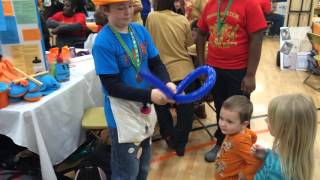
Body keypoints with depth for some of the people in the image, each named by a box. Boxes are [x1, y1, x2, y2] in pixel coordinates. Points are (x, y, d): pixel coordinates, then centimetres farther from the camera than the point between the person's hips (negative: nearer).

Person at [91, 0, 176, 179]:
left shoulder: (141, 30, -2)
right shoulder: (103, 43, -20)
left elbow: (156, 63, 1)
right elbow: (113, 87, -21)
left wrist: (167, 82, -19)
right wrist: (149, 95, -28)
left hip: (145, 108, 6)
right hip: (123, 113, -6)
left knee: (144, 165, 24)